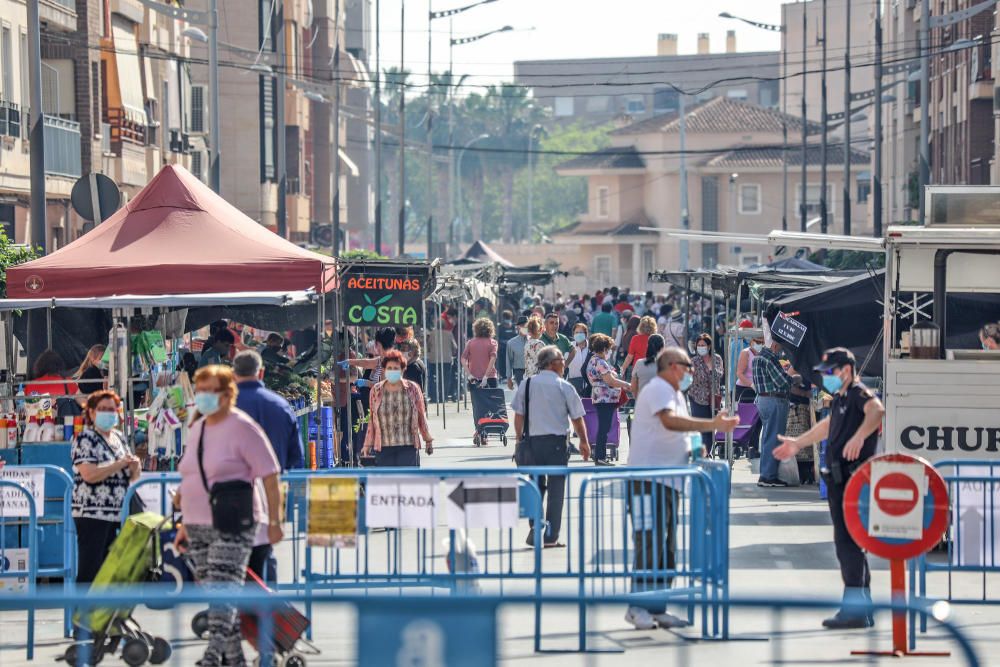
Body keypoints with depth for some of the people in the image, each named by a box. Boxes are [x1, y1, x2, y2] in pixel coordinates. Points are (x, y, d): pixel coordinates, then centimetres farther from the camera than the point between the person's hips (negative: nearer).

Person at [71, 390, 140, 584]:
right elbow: (89, 475, -21)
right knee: (89, 570, -11)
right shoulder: (85, 439, -6)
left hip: (117, 515, 7)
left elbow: (132, 478, 21)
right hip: (92, 514, -7)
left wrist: (134, 467, -2)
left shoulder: (119, 438, 16)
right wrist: (121, 464, -15)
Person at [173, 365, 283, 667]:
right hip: (199, 527, 8)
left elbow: (269, 476, -10)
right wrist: (186, 524, 20)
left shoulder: (242, 427, -9)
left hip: (233, 526, -8)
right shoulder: (198, 428, 14)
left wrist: (274, 522, -12)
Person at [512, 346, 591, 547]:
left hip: (533, 440, 3)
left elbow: (518, 415, 3)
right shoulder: (565, 387, -6)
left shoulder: (526, 385, 2)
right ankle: (550, 536, 3)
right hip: (557, 441, -3)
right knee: (556, 488, 4)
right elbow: (577, 418, -1)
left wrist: (520, 440, 13)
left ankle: (535, 530, 8)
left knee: (536, 485, 15)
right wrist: (584, 442, 12)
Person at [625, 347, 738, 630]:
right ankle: (637, 606, -9)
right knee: (650, 545, -12)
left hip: (668, 481, 10)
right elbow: (670, 421, -29)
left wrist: (690, 450, 14)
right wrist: (713, 424, -33)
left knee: (666, 549, 10)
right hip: (648, 479, -10)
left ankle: (656, 609, 14)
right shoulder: (658, 389, -10)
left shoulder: (676, 394, 21)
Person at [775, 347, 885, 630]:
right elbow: (828, 425, 40)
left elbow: (876, 411, -35)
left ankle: (854, 609, -10)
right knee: (849, 543, 13)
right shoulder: (840, 398, 19)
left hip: (853, 481, -10)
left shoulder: (859, 394, -12)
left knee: (848, 542, -11)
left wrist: (859, 437, -51)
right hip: (839, 481, 10)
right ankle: (863, 609, 19)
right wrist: (798, 443, 52)